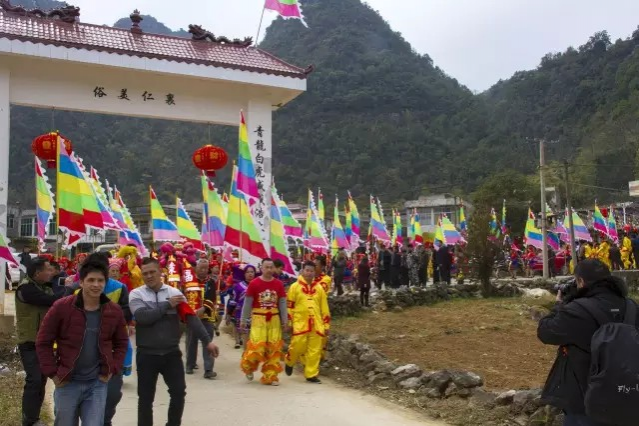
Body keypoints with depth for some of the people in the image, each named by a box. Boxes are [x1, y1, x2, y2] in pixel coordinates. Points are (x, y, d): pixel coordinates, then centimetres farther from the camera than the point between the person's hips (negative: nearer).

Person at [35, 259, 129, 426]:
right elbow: (43, 342, -3)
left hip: (97, 383, 1)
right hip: (67, 382, -1)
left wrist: (113, 370, 1)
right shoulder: (61, 307, -10)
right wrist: (53, 373, -6)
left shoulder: (114, 311, -1)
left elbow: (121, 343, 11)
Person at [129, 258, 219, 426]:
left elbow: (191, 317, -7)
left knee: (179, 392, 7)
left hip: (172, 353, 2)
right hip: (147, 354, -1)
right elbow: (142, 317, -21)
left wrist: (207, 341, -14)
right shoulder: (136, 294, -4)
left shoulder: (174, 293, 0)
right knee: (146, 396, 9)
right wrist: (167, 305, -14)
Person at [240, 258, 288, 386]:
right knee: (257, 345, -7)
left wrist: (284, 320, 3)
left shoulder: (278, 284, 2)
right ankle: (248, 366, 22)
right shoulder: (254, 283, -6)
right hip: (258, 318, -3)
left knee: (273, 348, 4)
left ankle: (270, 376, 15)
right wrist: (243, 320, 0)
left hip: (274, 319, 3)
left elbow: (282, 303, 6)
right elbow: (247, 302, -1)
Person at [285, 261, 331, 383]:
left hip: (316, 325, 3)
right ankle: (289, 363, 28)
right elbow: (289, 306, 2)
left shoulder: (319, 288, 12)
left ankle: (311, 375, 11)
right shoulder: (295, 287, 2)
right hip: (300, 324, -3)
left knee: (315, 351, 2)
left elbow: (324, 308, 14)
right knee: (297, 346, -3)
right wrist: (289, 322, -2)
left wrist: (326, 325, 11)